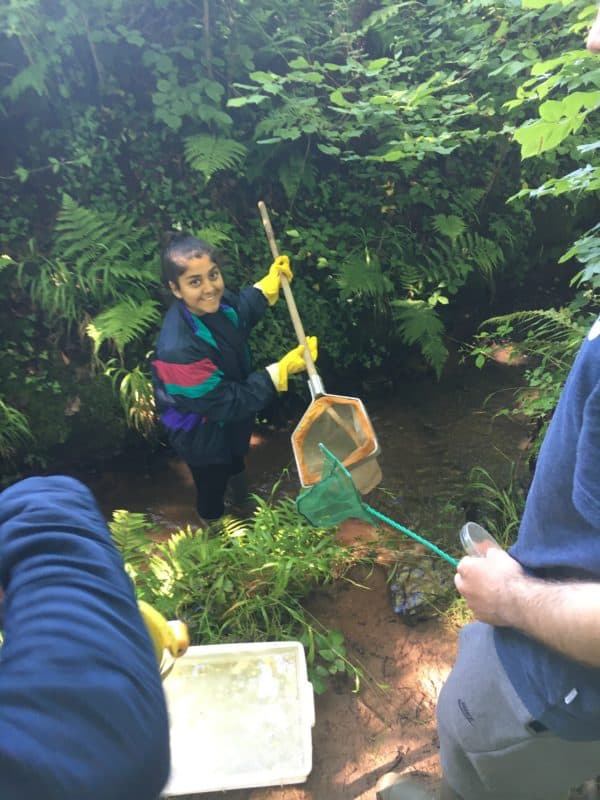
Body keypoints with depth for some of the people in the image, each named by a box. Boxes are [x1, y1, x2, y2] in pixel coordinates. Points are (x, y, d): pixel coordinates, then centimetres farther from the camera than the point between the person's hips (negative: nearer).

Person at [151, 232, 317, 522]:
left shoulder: (213, 301, -21)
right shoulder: (178, 350, -44)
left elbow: (238, 314, 6)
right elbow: (228, 404, -34)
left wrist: (270, 282, -2)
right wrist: (282, 370, -35)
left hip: (231, 419, 8)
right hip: (204, 438, -8)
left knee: (235, 459, 39)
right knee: (212, 488, 23)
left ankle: (242, 498, 73)